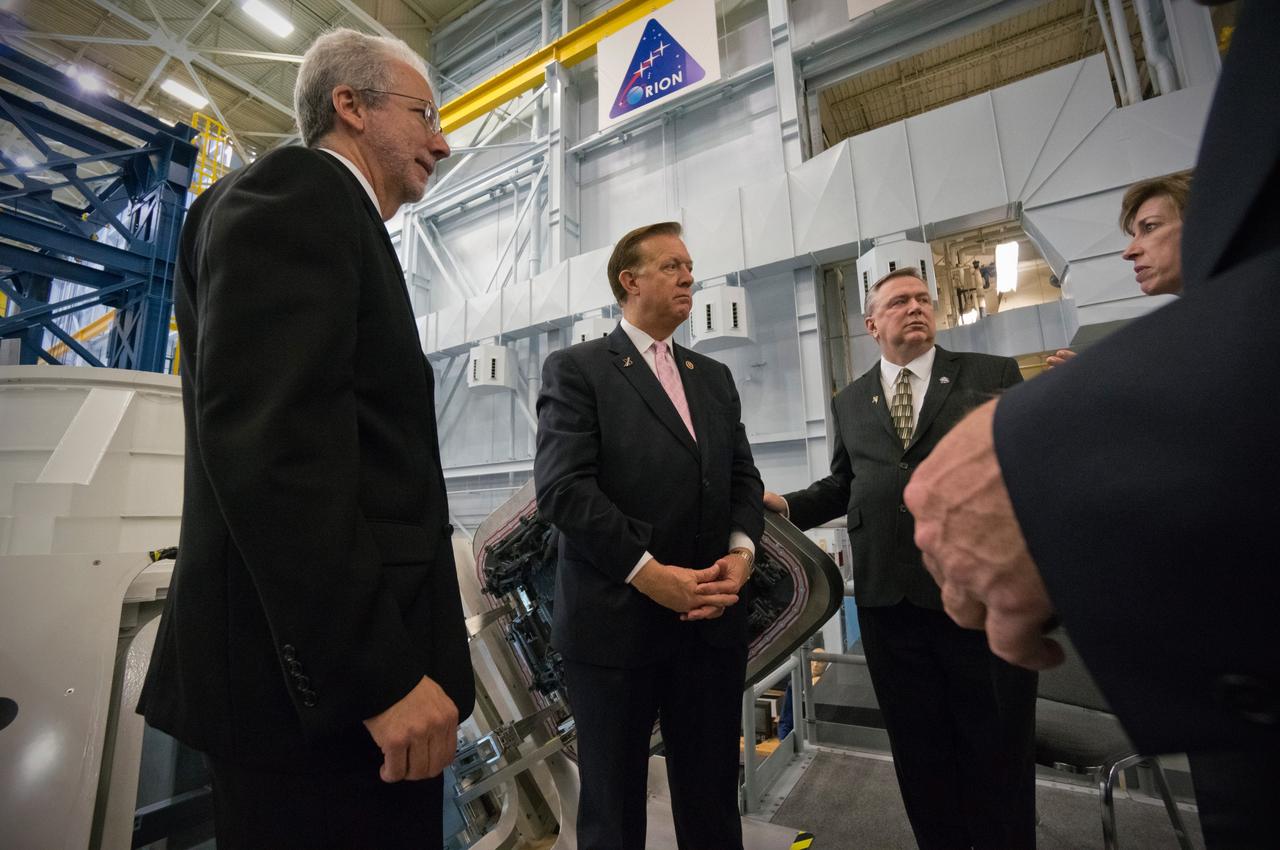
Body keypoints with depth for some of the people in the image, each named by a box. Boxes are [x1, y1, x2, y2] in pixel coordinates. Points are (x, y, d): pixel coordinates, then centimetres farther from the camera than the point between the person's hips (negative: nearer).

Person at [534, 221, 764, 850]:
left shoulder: (714, 376, 15)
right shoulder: (576, 369, -3)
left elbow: (742, 478, 12)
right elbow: (562, 487, -14)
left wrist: (741, 550, -7)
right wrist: (650, 574, -17)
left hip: (712, 620, 5)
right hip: (616, 620, -4)